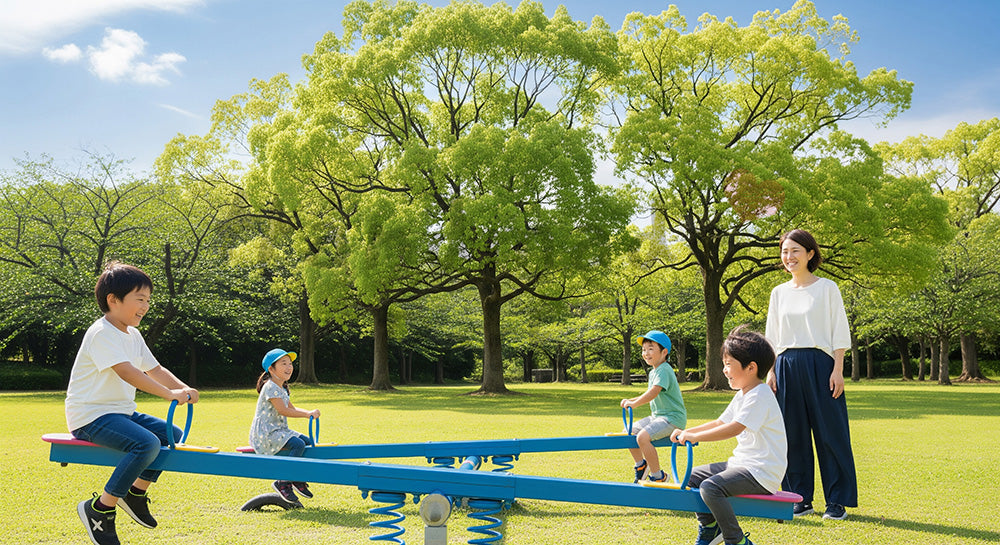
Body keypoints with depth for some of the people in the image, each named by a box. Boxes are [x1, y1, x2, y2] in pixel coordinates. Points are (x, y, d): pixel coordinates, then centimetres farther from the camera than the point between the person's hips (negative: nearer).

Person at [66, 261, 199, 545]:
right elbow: (126, 372, -31)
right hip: (90, 415, -10)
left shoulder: (133, 335, 13)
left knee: (173, 435, 8)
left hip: (121, 412, 10)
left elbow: (154, 369, 16)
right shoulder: (101, 333, -19)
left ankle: (136, 493, 18)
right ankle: (99, 509, -16)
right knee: (147, 443, -30)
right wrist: (168, 393, -36)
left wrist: (183, 388, -2)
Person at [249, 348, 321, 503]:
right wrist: (307, 414, -20)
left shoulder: (282, 388, 17)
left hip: (279, 431, 10)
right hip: (265, 434, -10)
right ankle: (283, 483, -17)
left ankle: (297, 480, 15)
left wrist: (309, 412, -1)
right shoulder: (270, 387, -15)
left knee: (309, 442, 7)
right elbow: (282, 410, -22)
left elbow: (291, 408, 18)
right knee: (298, 444, -27)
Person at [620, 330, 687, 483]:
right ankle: (641, 465, 28)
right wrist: (631, 400, 11)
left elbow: (653, 392, -29)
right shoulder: (653, 372, 14)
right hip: (657, 416, 10)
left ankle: (658, 476, -13)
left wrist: (634, 403, -22)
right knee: (628, 432, 11)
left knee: (643, 437, -28)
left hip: (672, 418, -10)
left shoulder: (664, 370, -17)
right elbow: (650, 394, 23)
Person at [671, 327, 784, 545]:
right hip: (743, 464, 11)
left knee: (710, 487, -28)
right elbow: (719, 423, 20)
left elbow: (734, 429, -29)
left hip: (762, 473, -11)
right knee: (693, 476, 12)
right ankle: (710, 527, 26)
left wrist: (695, 437, -24)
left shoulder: (760, 395, -19)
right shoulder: (742, 395, 14)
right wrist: (686, 432, 9)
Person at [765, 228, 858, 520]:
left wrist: (837, 370, -9)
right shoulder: (779, 292, 12)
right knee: (793, 433, 5)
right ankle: (801, 498, 14)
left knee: (830, 431, -2)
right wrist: (770, 371, 6)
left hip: (820, 364, -4)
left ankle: (837, 501, 8)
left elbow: (839, 334, -1)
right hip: (787, 367, 4)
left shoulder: (827, 288, 2)